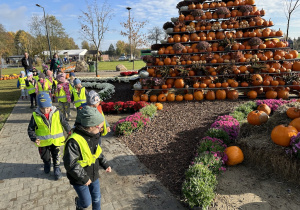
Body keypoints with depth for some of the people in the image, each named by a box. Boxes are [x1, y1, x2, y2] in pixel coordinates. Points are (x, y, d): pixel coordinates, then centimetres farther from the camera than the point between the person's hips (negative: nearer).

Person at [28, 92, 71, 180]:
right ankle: (47, 164, 54)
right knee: (45, 156, 23)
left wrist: (70, 132, 5)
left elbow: (64, 123, -1)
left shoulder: (57, 113, -14)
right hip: (43, 142, 1)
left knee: (56, 156, 17)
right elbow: (30, 129, -6)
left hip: (56, 140, -1)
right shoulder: (35, 115, -15)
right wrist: (34, 138, -21)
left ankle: (56, 168, 40)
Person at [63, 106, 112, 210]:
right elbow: (70, 165, -28)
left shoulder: (93, 135, -6)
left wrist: (105, 164, 0)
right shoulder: (74, 141, -31)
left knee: (97, 198, 18)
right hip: (80, 179, -6)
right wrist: (84, 178, -21)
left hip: (94, 175, 6)